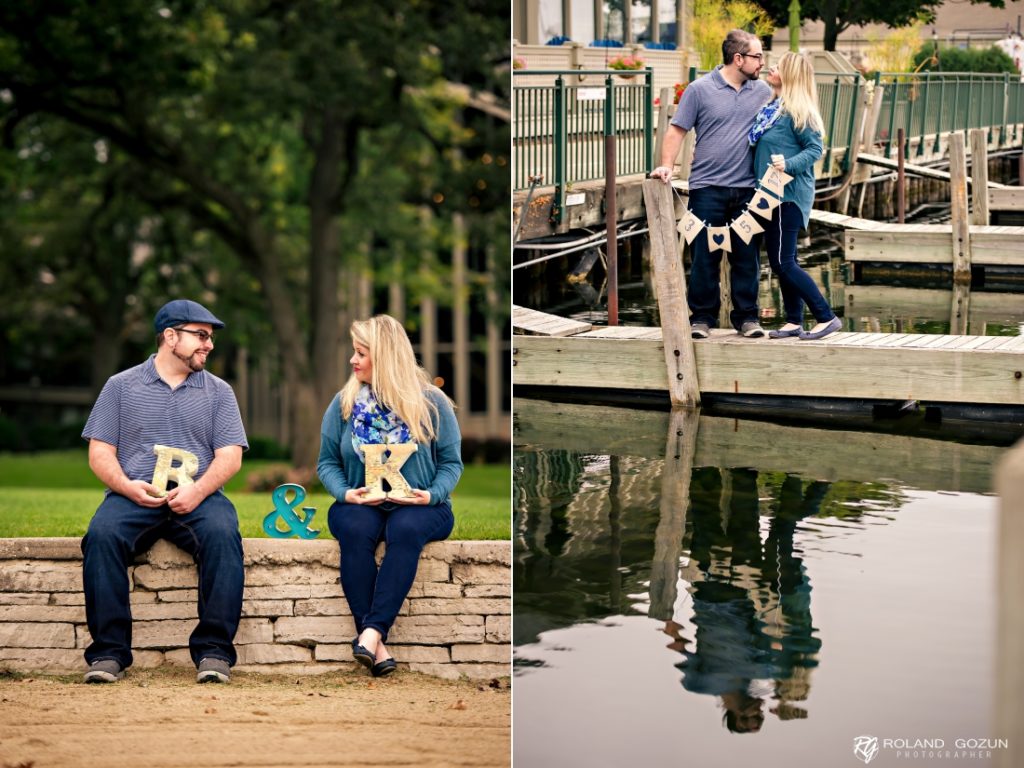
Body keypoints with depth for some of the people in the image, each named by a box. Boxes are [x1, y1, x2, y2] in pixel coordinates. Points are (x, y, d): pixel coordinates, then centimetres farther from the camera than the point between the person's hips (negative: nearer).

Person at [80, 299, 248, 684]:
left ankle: (214, 650, -30)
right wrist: (128, 487, -13)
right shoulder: (121, 386, 14)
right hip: (133, 496, 0)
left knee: (222, 534, -33)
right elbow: (100, 453, 8)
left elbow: (230, 456, 6)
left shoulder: (218, 392, 17)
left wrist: (198, 490, -14)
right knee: (102, 534, -33)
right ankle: (108, 651, -29)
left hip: (198, 497, 1)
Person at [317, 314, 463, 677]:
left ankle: (371, 632, -44)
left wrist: (432, 494, -15)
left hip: (418, 507, -1)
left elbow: (451, 462, 4)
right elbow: (327, 462, 9)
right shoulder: (344, 402, 6)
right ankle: (374, 643, -39)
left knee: (405, 529, -37)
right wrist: (345, 493, -11)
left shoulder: (431, 402, 1)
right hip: (361, 504, 2)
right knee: (355, 531, -34)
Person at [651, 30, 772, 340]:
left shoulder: (762, 92, 9)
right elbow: (677, 131, 0)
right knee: (704, 256, 1)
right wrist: (667, 166, -12)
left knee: (746, 256, 6)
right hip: (707, 187, -3)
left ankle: (746, 316, 15)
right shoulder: (699, 90, -1)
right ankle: (702, 317, 9)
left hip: (747, 190, 3)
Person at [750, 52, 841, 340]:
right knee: (779, 262, 12)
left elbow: (815, 148, -15)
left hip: (789, 194, -9)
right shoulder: (771, 108, 13)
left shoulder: (797, 111, -12)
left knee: (784, 263, -10)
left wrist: (788, 164, -28)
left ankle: (827, 317, -6)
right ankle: (794, 322, 19)